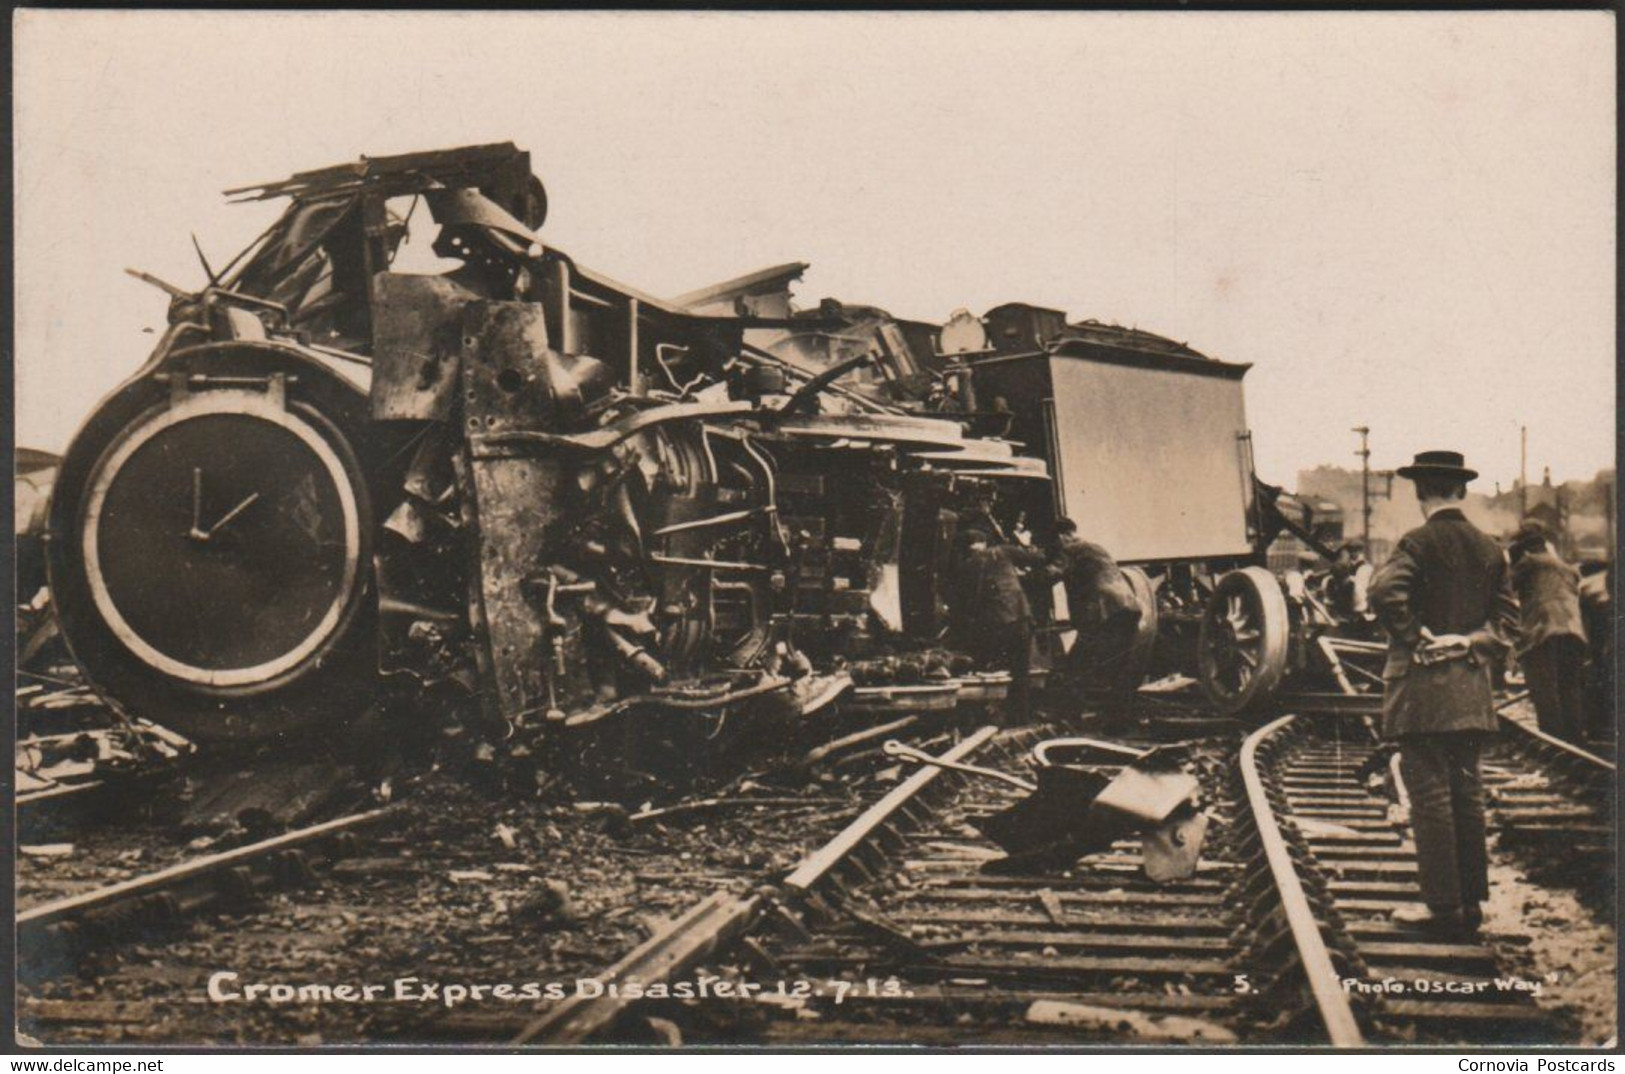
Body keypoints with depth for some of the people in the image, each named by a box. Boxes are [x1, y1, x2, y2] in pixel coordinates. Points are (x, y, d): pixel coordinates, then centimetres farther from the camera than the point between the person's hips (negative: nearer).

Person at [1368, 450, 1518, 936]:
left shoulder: (1419, 543, -10)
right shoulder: (1489, 549, 9)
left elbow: (1385, 591, -26)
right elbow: (1507, 619, 8)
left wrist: (1414, 638, -15)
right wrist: (1471, 643, -1)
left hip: (1423, 688, -6)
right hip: (1471, 691, 6)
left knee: (1430, 795, -3)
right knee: (1467, 794, 11)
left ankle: (1443, 904, -1)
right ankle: (1472, 901, 16)